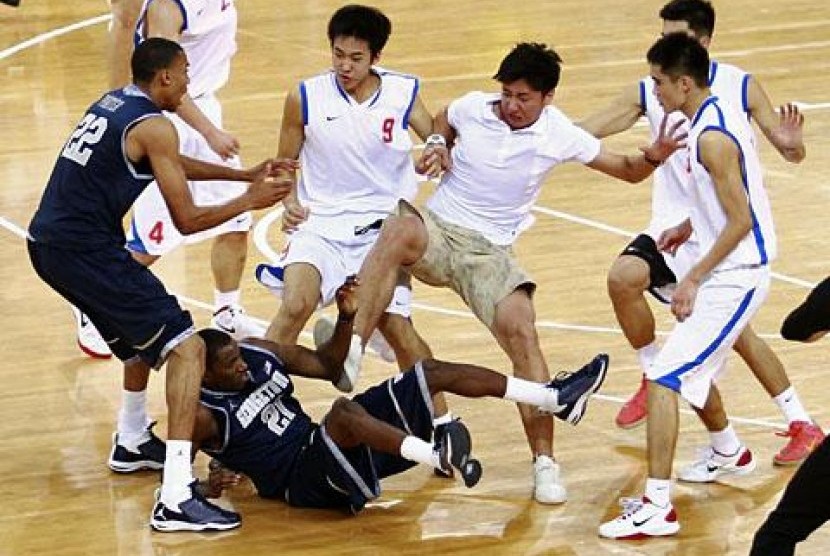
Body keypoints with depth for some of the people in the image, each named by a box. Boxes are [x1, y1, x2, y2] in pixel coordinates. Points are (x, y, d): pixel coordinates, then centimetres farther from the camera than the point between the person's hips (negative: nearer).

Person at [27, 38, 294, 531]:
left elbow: (171, 165, 36)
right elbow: (187, 219, -8)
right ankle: (176, 499, -23)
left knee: (143, 336, 32)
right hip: (86, 249, -10)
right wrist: (249, 201, 6)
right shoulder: (154, 126, -10)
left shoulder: (112, 103, 18)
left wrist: (245, 175, 34)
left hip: (47, 244, 10)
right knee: (187, 347, -12)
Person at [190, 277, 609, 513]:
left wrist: (346, 318, 0)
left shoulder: (256, 352, 7)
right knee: (343, 412, -41)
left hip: (320, 445, 8)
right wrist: (212, 483, -26)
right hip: (304, 482, -8)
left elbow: (328, 366, 14)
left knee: (432, 373, 0)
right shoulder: (201, 416, -12)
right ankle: (439, 457, -64)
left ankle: (557, 398, -3)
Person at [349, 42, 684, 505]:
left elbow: (626, 171, 4)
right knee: (399, 231, -38)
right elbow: (443, 120, 24)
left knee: (522, 333, -22)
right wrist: (436, 144, 3)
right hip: (436, 228, 0)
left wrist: (652, 158, -17)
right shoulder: (472, 107, -2)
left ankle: (545, 462, -14)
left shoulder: (558, 136, -5)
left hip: (490, 252, 0)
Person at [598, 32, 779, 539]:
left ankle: (657, 507, -15)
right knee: (691, 369, 28)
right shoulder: (720, 114, 7)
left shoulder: (712, 137, -23)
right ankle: (730, 453, 51)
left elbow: (740, 221, -23)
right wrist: (690, 226, 22)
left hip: (735, 278, -10)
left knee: (663, 378, -14)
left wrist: (694, 280, -19)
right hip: (730, 273, 10)